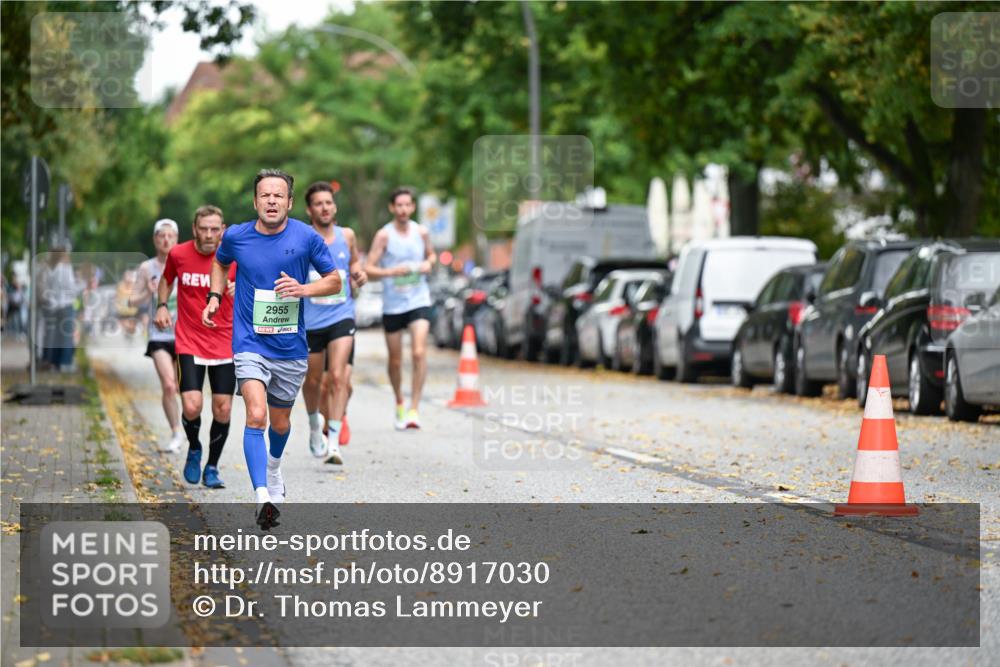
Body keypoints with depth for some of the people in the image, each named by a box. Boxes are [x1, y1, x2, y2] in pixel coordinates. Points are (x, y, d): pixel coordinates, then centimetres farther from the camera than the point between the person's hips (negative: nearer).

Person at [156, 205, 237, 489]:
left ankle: (212, 467, 21)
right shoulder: (178, 254, -3)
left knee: (222, 410, 1)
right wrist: (161, 305, 2)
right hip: (189, 343, -1)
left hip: (225, 344, 1)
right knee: (192, 407, -14)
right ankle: (194, 449, 18)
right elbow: (167, 279, 18)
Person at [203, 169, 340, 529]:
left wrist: (303, 288, -16)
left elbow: (335, 281, 2)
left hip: (291, 348, 1)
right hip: (250, 344, -1)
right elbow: (220, 263, 20)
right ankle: (263, 498, -29)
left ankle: (273, 469, 50)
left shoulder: (307, 238, -7)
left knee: (279, 422, 16)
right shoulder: (236, 237, -3)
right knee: (256, 416, -21)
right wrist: (215, 297, 6)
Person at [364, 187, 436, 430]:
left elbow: (431, 255, 21)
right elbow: (369, 270, -9)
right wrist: (392, 271, -24)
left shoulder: (421, 232, 2)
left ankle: (414, 409, -13)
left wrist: (428, 264, -2)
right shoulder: (384, 235, -7)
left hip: (419, 301, 1)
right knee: (395, 360, 9)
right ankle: (399, 405, 33)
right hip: (392, 304, -1)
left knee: (419, 352, -18)